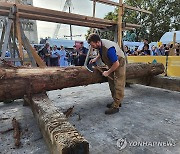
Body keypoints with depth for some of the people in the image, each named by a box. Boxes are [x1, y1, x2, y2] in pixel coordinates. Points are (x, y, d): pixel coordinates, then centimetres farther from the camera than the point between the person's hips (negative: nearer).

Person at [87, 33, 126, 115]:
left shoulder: (109, 48, -37)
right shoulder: (100, 45, -11)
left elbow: (116, 64, -31)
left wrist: (108, 72, -21)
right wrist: (95, 59, -4)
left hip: (119, 64, -9)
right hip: (112, 64, 9)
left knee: (118, 85, -8)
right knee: (112, 83, 12)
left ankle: (115, 106, -3)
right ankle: (116, 102, 24)